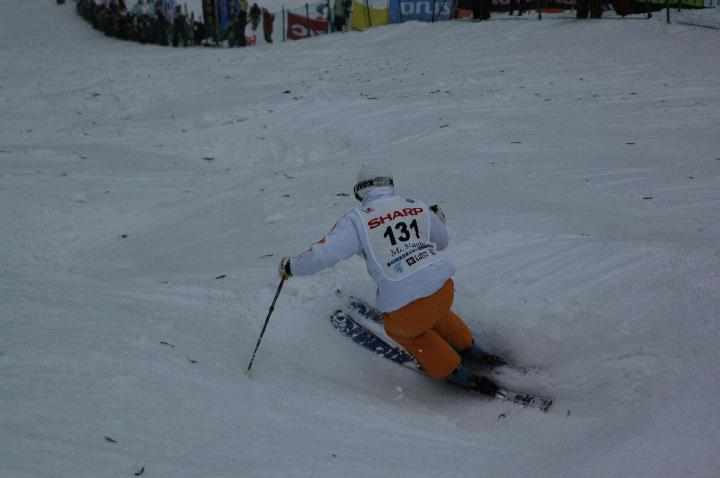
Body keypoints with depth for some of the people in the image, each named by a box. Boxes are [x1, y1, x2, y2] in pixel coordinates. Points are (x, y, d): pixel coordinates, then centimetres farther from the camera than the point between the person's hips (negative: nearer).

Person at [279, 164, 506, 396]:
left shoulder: (357, 219, -1)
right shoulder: (418, 207, 11)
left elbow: (323, 254, -6)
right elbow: (441, 242, 28)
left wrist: (291, 266, 13)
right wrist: (438, 221, 51)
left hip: (405, 306, -4)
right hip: (444, 289, 4)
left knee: (400, 329, 32)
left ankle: (455, 373, 34)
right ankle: (471, 351, 51)